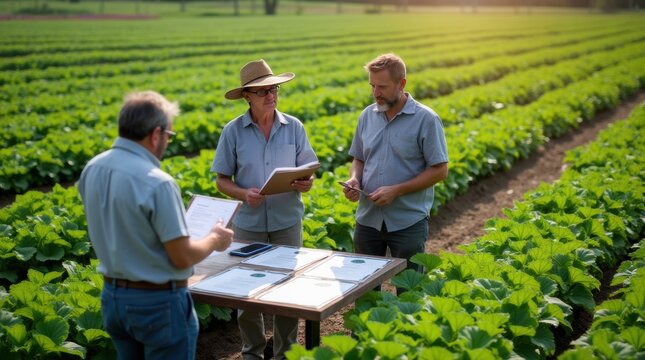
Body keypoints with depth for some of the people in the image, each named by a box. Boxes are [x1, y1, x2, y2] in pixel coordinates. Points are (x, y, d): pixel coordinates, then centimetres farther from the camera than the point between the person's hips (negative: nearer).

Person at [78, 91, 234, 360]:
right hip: (158, 302, -7)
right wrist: (214, 240, -2)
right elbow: (183, 257, -21)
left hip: (112, 296, 7)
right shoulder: (157, 183, -24)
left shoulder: (92, 169, -1)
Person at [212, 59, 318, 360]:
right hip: (248, 223, -1)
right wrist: (243, 194, -20)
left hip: (287, 222, 1)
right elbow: (222, 180, -1)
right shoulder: (233, 131, -4)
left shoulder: (294, 127, 0)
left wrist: (306, 183, -20)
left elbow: (307, 172, 4)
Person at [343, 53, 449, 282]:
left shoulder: (426, 120, -8)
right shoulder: (367, 116, 7)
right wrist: (354, 179, -5)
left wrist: (396, 190, -17)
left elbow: (439, 170, -10)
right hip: (368, 219, 5)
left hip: (408, 222, -4)